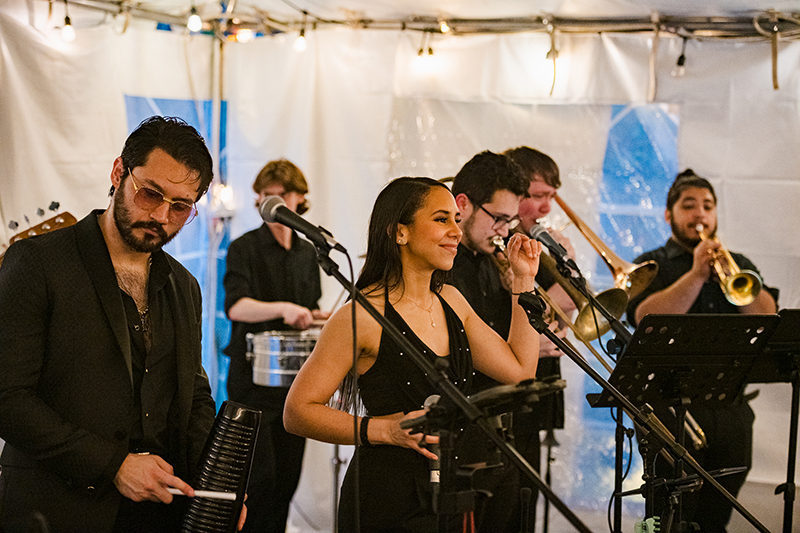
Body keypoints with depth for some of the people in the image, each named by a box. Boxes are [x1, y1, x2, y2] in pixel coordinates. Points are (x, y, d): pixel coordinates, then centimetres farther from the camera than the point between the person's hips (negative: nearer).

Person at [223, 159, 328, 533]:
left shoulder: (308, 254, 13)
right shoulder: (245, 248, -5)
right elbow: (235, 306, -22)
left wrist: (315, 317, 2)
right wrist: (282, 309, -37)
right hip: (253, 377, -5)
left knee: (288, 476, 6)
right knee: (260, 477, -10)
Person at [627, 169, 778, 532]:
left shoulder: (739, 266, 17)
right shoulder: (652, 266, 6)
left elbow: (768, 319, 2)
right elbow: (647, 318, -13)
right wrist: (696, 273, -15)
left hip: (731, 408, 4)